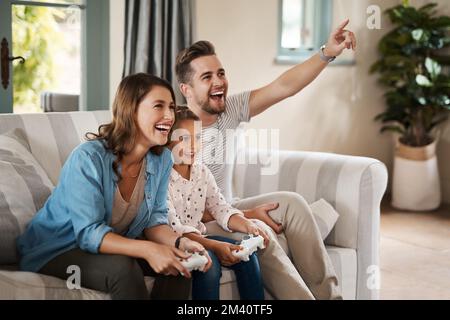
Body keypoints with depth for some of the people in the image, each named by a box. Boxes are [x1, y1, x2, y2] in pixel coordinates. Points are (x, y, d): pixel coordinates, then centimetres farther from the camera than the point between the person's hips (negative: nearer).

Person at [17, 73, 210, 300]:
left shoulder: (162, 159, -5)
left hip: (114, 246, 6)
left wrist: (179, 242, -24)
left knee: (179, 263, -16)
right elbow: (88, 233, -29)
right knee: (123, 269, -32)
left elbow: (153, 219, -2)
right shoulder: (87, 158, -26)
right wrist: (147, 249, -42)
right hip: (54, 252, -6)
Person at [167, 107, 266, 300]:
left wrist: (248, 226, -18)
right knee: (208, 261, -31)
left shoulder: (202, 172, 6)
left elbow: (221, 209, 3)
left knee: (246, 255, -8)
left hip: (199, 238, 7)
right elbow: (173, 228, -24)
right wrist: (214, 246, -35)